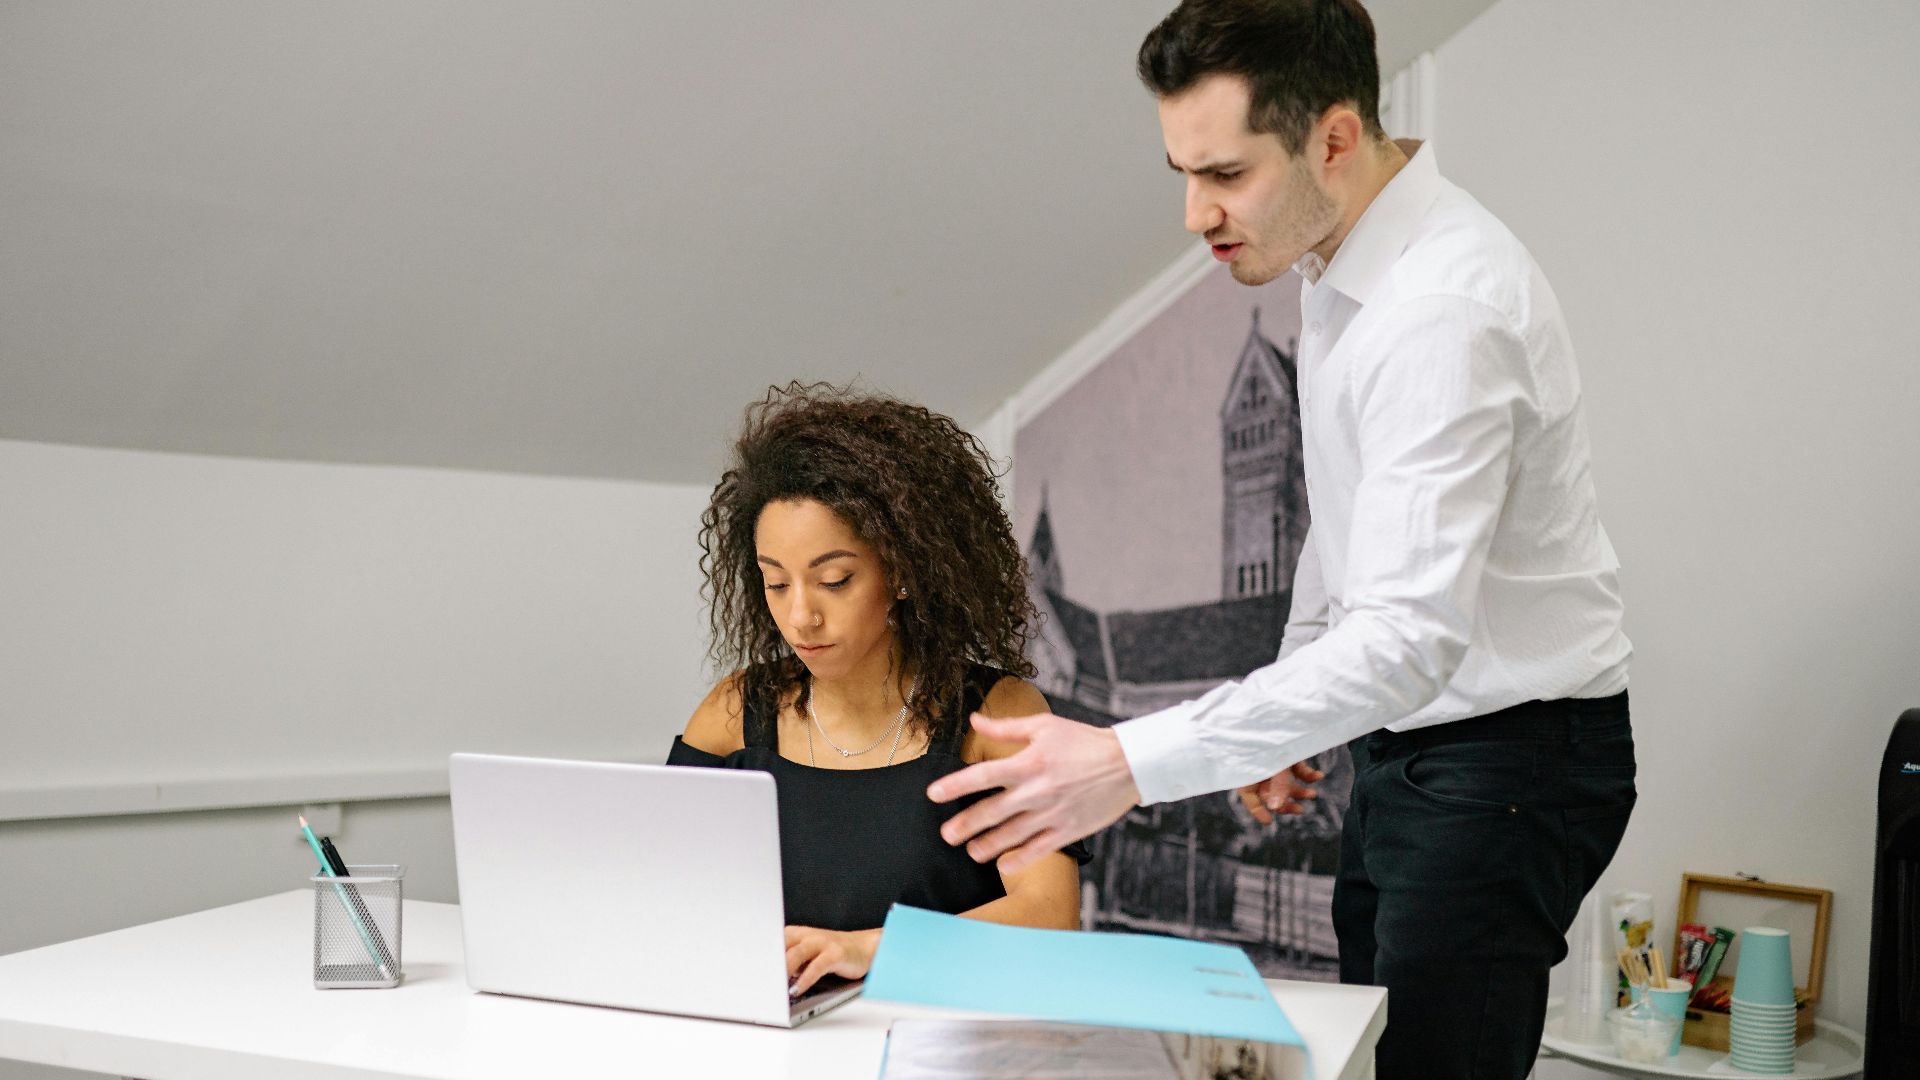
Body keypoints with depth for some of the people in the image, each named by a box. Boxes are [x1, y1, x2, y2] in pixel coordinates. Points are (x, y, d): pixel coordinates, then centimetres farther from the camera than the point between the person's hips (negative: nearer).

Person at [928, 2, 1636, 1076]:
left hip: (1505, 758, -9)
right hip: (1401, 745, 9)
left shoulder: (1445, 310, -27)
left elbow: (1411, 633, -35)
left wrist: (1132, 763, -39)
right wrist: (1280, 713, 20)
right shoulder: (1339, 263, 5)